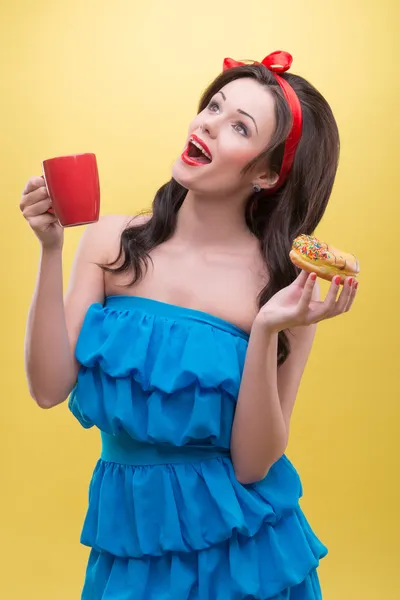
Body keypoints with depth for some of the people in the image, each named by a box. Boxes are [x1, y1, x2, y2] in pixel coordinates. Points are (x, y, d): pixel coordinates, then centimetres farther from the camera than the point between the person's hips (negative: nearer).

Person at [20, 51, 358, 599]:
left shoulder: (286, 284, -13)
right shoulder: (113, 242, -6)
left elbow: (252, 466, -14)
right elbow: (49, 388, -11)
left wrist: (267, 334, -27)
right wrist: (51, 250, -18)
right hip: (129, 533, 2)